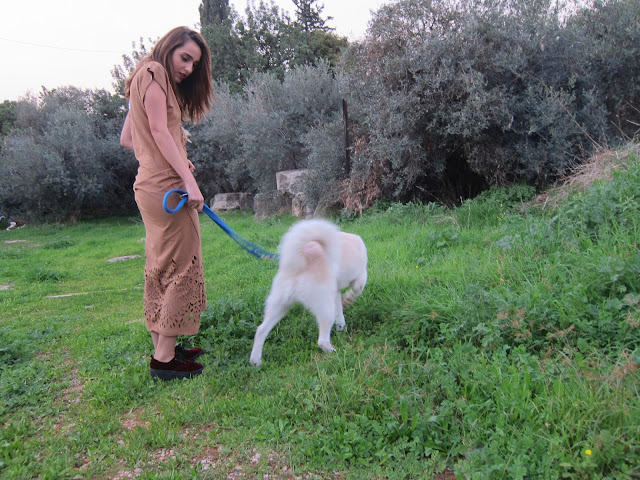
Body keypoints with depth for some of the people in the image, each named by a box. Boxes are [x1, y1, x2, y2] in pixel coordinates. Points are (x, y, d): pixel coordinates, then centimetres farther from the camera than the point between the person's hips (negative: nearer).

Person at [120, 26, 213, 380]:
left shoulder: (156, 82, 22)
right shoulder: (154, 73, -5)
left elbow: (127, 139, 21)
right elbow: (159, 132, -16)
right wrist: (189, 179, -21)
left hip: (152, 186, 10)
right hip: (166, 187, -10)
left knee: (160, 268, 12)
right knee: (181, 268, -7)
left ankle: (162, 348, 20)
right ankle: (165, 358, -3)